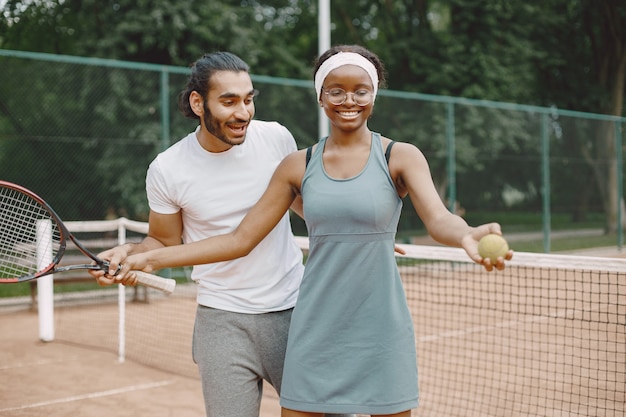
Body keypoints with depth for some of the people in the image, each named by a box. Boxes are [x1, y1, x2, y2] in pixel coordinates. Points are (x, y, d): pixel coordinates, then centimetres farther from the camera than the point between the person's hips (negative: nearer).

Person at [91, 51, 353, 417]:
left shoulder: (277, 137, -5)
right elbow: (164, 242, 7)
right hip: (224, 321, -1)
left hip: (293, 309, 2)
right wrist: (127, 253, -13)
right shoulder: (166, 170, -8)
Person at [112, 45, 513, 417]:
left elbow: (439, 219, -18)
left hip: (381, 331, -2)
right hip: (315, 333, 2)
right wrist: (152, 259, -1)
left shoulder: (401, 157, -2)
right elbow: (240, 239, 6)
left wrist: (468, 235, -43)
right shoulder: (299, 166, 5)